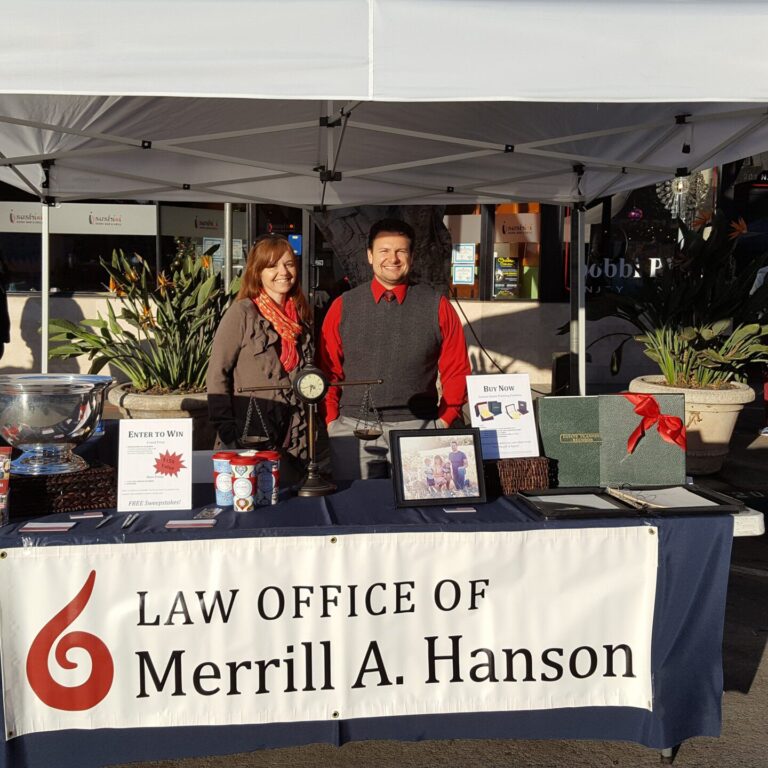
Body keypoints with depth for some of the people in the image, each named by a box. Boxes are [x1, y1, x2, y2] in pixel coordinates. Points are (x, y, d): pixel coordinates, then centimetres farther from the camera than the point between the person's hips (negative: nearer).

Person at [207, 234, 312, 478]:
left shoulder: (299, 315, 11)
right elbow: (217, 374, -9)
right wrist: (227, 432, -15)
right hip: (248, 439, -5)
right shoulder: (243, 312, -6)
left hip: (290, 438, 5)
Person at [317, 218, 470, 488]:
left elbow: (456, 371, 5)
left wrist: (444, 421, -2)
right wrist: (332, 421, 0)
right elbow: (328, 370, 7)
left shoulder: (437, 306, 3)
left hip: (419, 427, 0)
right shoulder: (343, 306, 6)